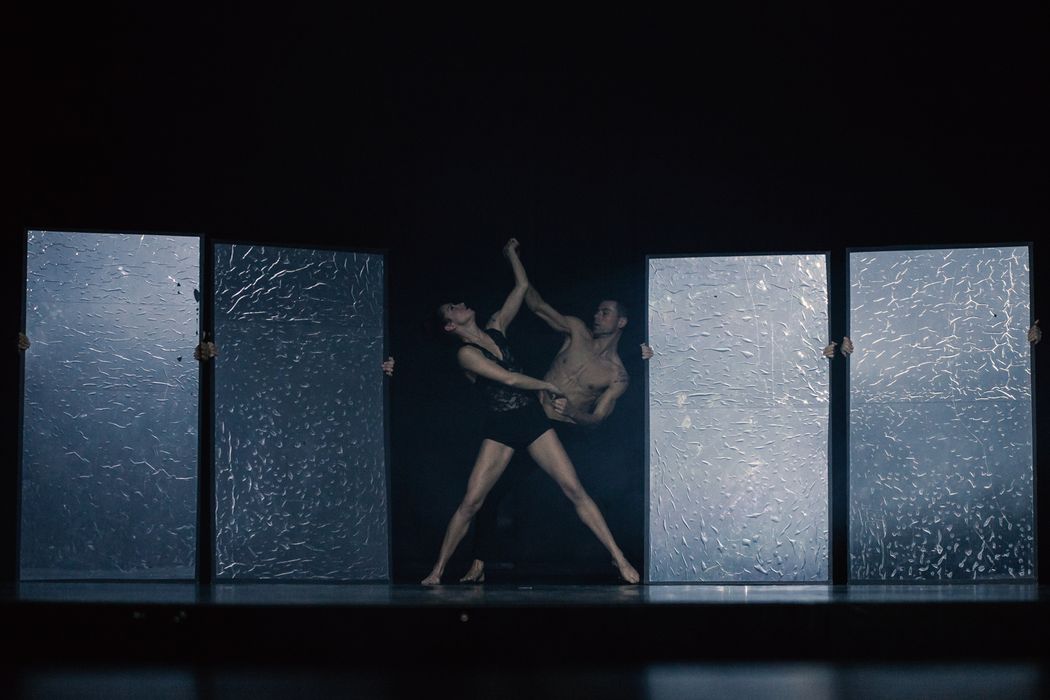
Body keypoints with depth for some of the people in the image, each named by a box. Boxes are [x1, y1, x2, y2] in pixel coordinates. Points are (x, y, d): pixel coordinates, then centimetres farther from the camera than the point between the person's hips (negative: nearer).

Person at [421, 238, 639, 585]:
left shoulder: (496, 328, 10)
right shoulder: (465, 354, -8)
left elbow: (522, 287, 16)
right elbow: (509, 378, -15)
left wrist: (511, 253, 18)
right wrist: (547, 386, -4)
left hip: (533, 419, 4)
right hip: (499, 429, -4)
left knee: (574, 489, -4)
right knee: (470, 502, -7)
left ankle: (618, 557, -5)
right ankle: (438, 570, 4)